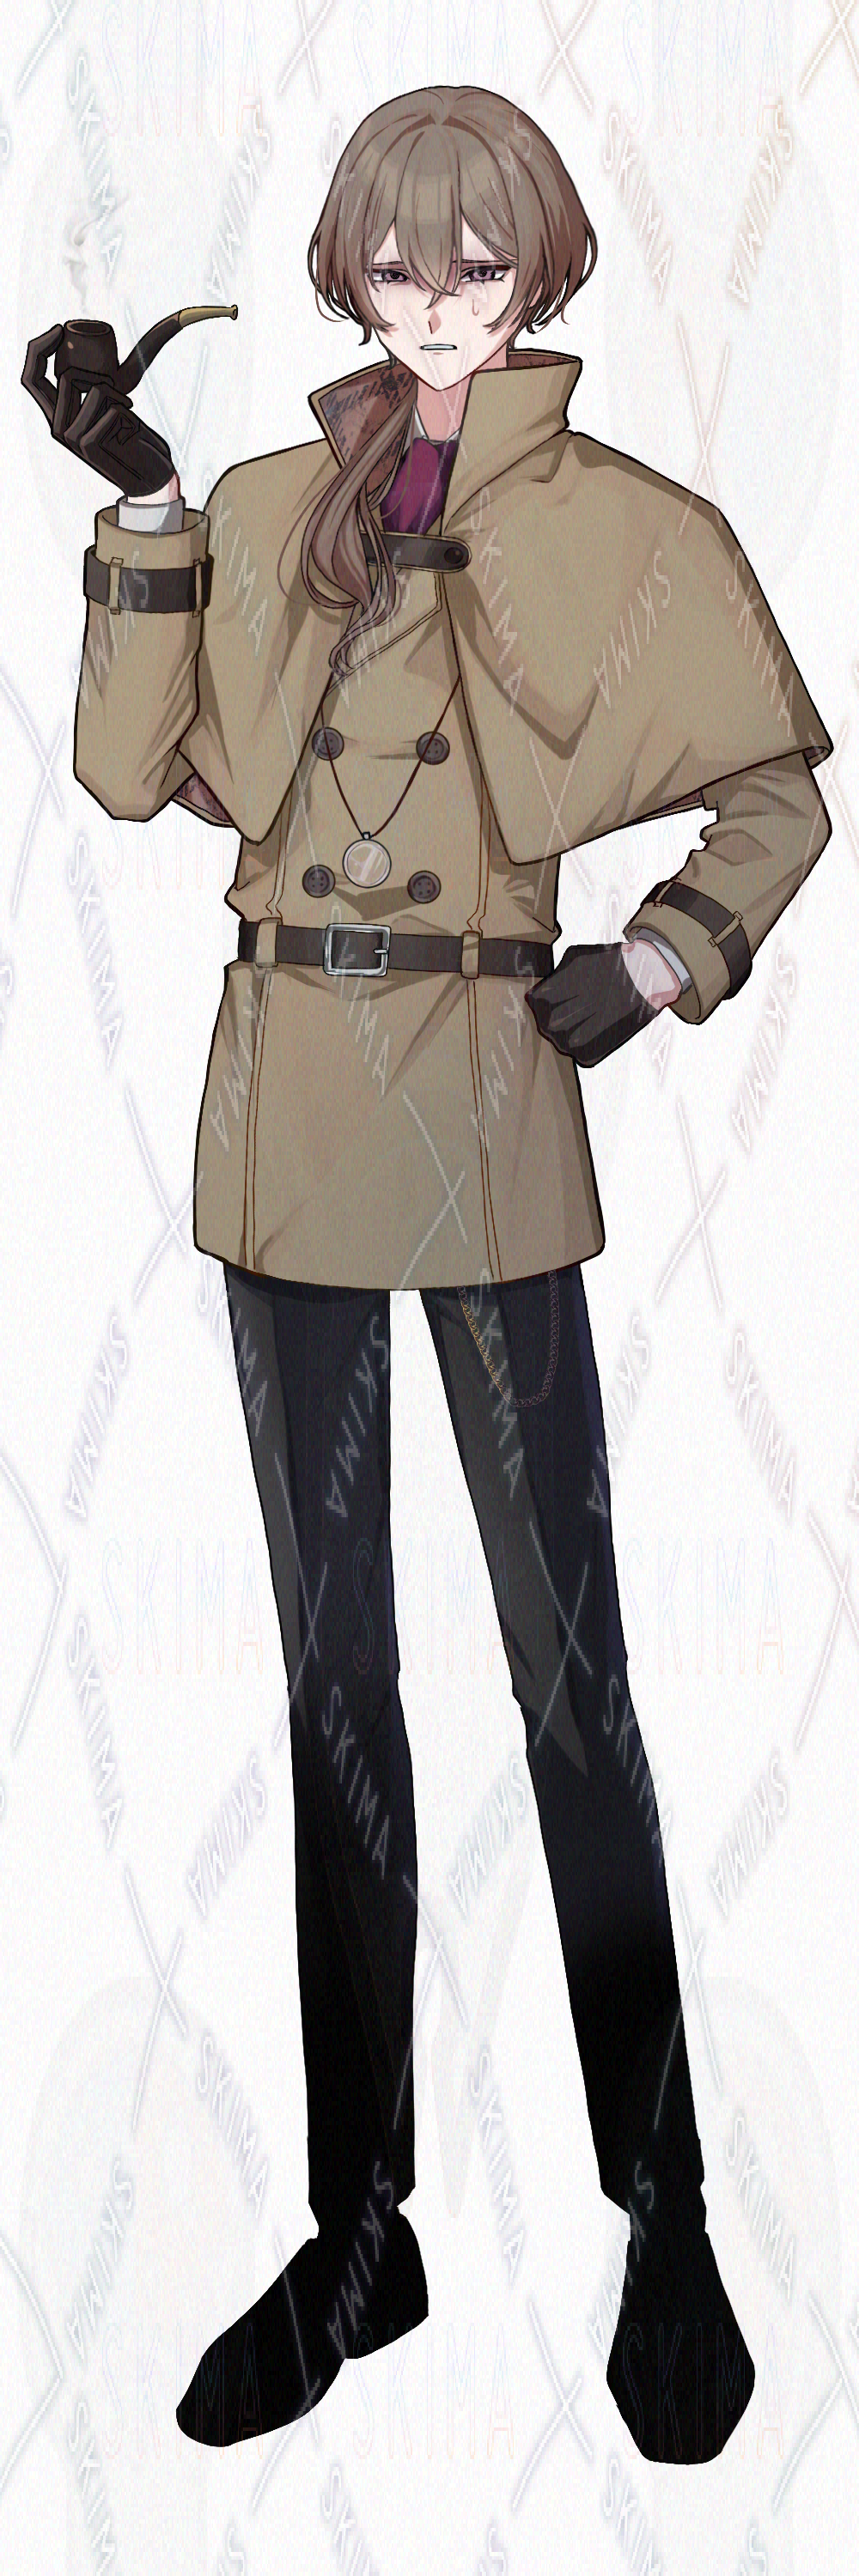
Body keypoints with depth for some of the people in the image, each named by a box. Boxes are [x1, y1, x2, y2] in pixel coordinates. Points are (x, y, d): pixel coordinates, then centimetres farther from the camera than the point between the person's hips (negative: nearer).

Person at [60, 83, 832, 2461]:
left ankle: (667, 2231, 14)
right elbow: (131, 768, 5)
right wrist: (137, 521, -3)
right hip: (288, 1098, 4)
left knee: (566, 1665, -2)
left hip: (490, 1099, -4)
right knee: (331, 1672, 9)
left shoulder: (624, 529, 3)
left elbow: (773, 783, 8)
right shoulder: (264, 513, 13)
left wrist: (673, 949, -8)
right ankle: (359, 2235, 22)